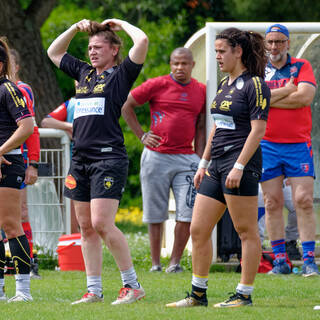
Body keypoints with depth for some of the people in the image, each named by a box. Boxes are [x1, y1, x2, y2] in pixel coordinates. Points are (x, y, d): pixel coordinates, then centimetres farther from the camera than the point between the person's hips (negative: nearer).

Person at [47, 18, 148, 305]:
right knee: (86, 226, 6)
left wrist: (120, 23, 2)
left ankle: (132, 285, -6)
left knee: (102, 224, -14)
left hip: (109, 157, -7)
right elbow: (54, 53, 33)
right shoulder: (83, 72, 18)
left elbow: (142, 41, -15)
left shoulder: (120, 75, -1)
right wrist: (75, 28, 21)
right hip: (80, 159, 7)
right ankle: (94, 290, 10)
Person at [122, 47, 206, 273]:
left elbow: (200, 127, 15)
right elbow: (127, 106, 6)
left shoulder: (201, 91, 9)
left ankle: (175, 261, 4)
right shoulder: (157, 85, -1)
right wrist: (142, 136, 0)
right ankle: (155, 263, 10)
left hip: (186, 159, 2)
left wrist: (200, 159, 8)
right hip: (157, 157, -2)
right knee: (155, 214, 3)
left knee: (187, 214, -6)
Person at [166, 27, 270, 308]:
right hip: (217, 166, 10)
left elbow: (257, 129, -15)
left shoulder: (255, 85, -9)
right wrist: (203, 163, 20)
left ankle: (244, 295, 1)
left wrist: (239, 167, -20)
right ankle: (198, 294, 14)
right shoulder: (225, 84, 18)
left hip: (242, 165, -10)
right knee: (198, 230, 7)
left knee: (247, 232, -3)